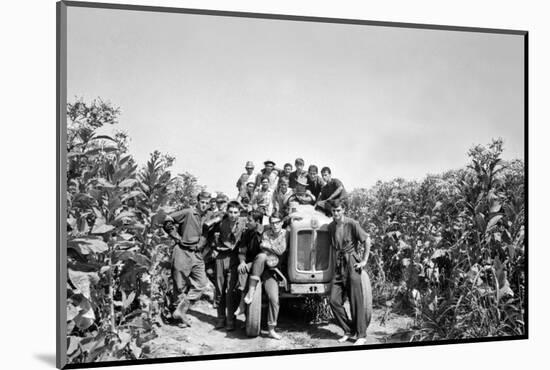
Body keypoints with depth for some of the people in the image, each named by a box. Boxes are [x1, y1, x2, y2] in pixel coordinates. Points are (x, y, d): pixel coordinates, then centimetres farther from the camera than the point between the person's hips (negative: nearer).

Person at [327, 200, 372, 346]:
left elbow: (367, 240, -7)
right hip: (339, 265, 6)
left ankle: (361, 335, 5)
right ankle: (349, 330, 13)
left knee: (356, 301, -3)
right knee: (334, 300, -2)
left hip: (352, 264, -6)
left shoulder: (352, 224, -8)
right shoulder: (331, 227, 10)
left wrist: (364, 261, -8)